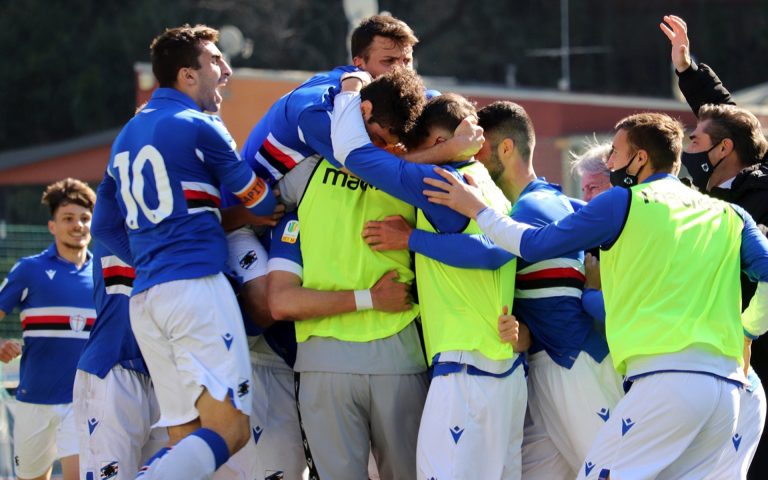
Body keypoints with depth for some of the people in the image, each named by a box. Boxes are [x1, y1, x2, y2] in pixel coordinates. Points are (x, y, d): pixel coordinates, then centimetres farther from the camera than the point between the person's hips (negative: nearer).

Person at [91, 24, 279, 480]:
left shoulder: (128, 135, 20)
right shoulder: (199, 128, -2)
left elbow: (106, 225, 25)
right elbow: (260, 202, 9)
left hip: (144, 298, 8)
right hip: (196, 286, -8)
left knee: (185, 437, 5)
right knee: (230, 429, -13)